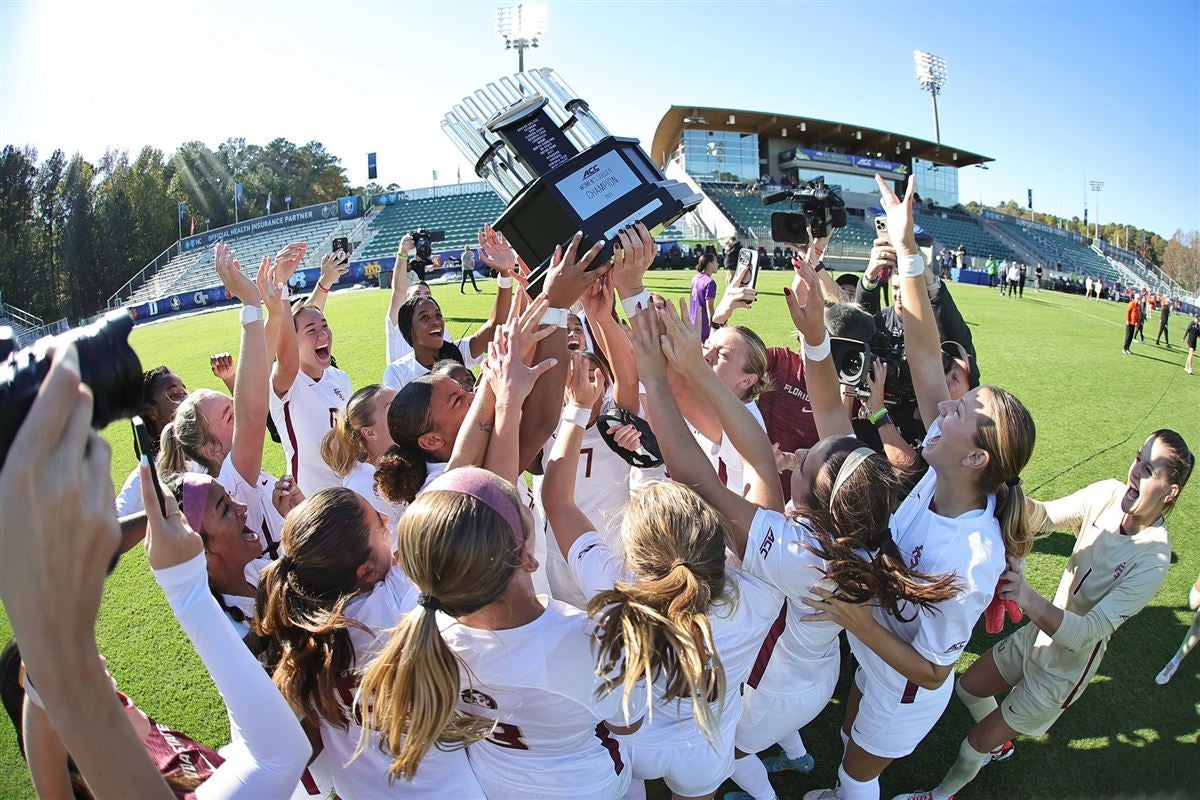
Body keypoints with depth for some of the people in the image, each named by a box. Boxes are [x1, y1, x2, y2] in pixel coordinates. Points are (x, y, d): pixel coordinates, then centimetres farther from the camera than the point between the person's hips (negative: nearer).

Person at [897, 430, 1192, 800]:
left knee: (975, 744, 8)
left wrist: (1030, 600, -56)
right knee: (968, 688, 24)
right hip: (1037, 635, 5)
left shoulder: (1153, 559, -33)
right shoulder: (1109, 495, -17)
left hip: (1062, 673, -5)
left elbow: (1087, 633, -37)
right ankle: (1000, 743, 55)